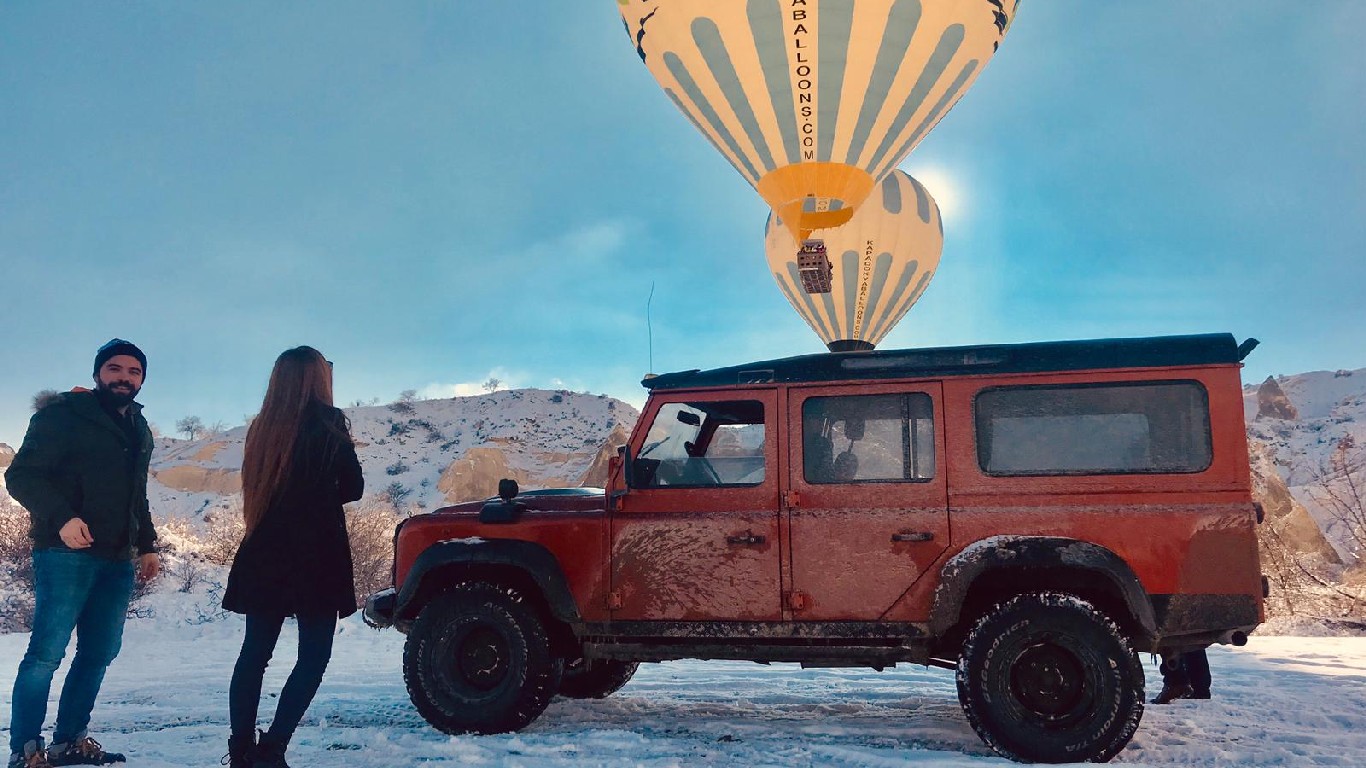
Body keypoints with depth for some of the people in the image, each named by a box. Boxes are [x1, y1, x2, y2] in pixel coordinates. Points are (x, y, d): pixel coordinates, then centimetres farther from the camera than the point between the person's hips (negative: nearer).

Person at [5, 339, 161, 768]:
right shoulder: (64, 414, -2)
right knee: (47, 651, -9)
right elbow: (21, 475, -9)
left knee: (100, 652, 8)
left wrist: (146, 546, 19)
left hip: (118, 561, 7)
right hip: (66, 553, -7)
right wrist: (62, 518, -22)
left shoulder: (140, 431, 19)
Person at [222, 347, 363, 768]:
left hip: (264, 555, 5)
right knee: (314, 654, 2)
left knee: (255, 651, 12)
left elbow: (258, 489, 17)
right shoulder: (328, 423, -8)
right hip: (316, 555, -5)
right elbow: (353, 488, 0)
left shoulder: (262, 426, 6)